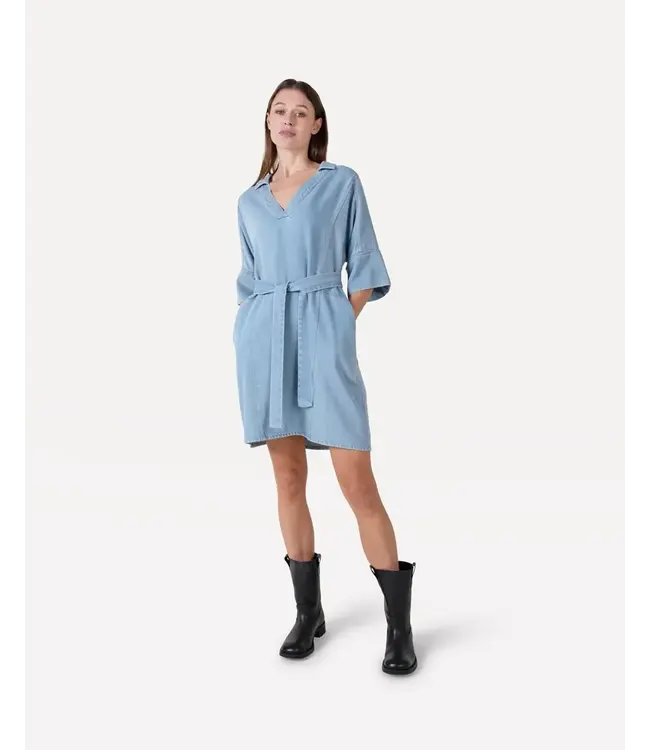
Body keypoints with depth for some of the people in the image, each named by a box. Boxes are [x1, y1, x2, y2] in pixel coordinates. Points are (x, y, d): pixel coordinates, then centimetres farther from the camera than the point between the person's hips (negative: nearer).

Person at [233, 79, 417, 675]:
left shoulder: (343, 183, 8)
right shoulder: (250, 201, 17)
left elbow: (364, 269, 6)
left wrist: (337, 329, -4)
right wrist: (263, 329, 5)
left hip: (323, 333, -3)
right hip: (265, 337, 4)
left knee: (357, 482, -7)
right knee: (289, 478, 6)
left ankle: (399, 623, 5)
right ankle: (309, 611, 19)